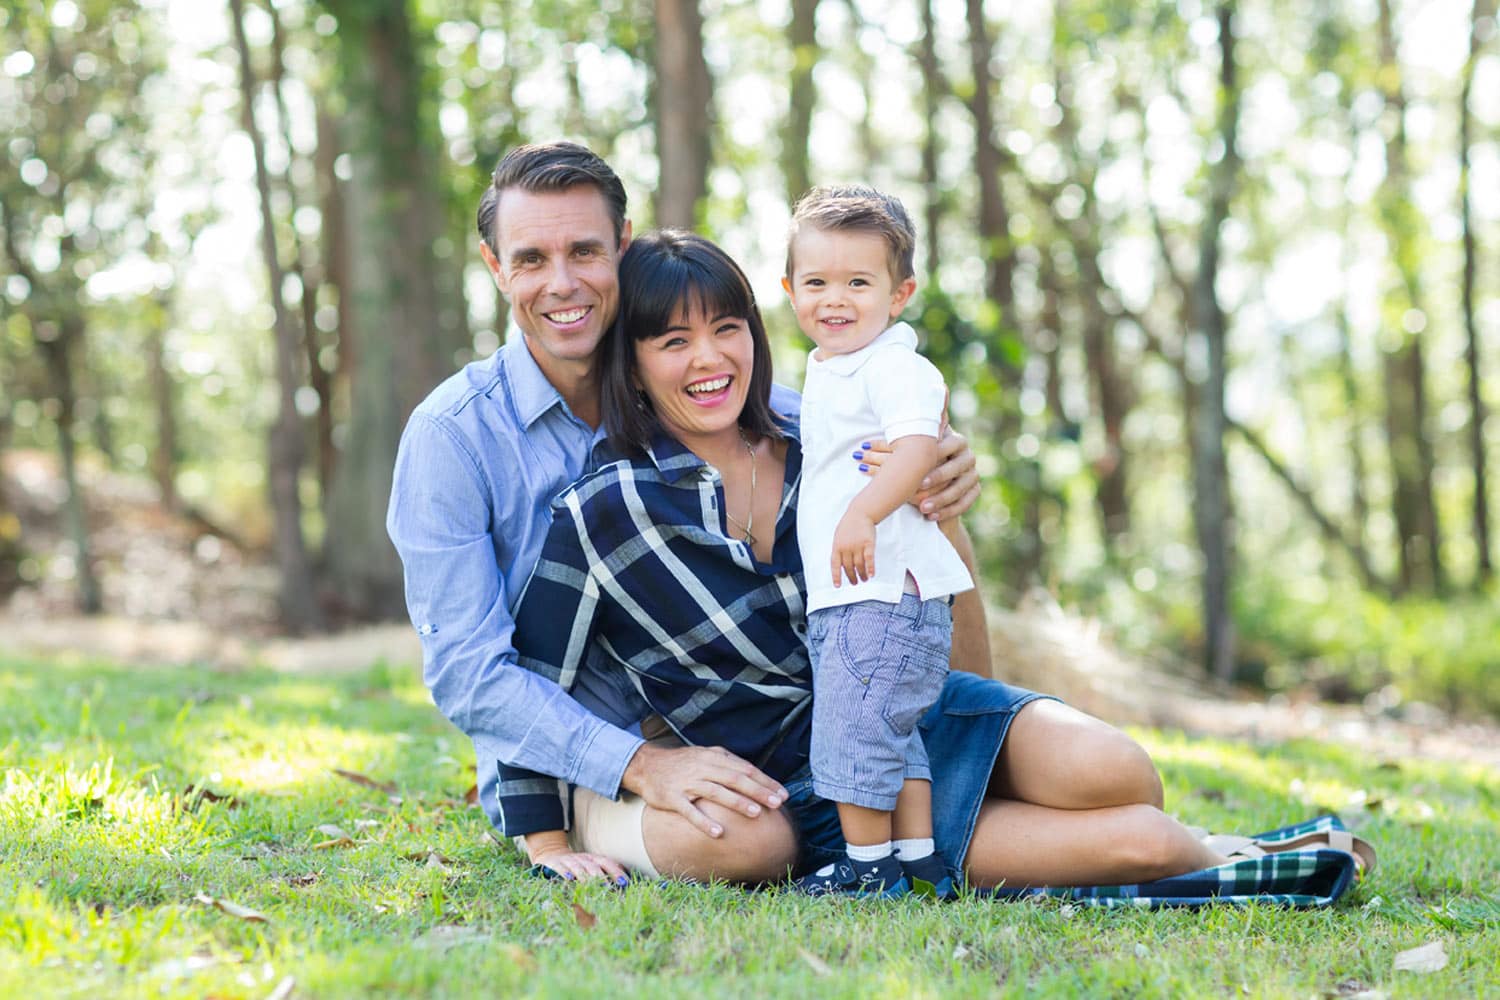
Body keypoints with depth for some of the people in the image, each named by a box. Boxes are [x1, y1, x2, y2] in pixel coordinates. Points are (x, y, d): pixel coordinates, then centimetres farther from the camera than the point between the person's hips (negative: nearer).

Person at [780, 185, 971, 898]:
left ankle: (869, 865, 2)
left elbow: (918, 447, -28)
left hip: (885, 589, -10)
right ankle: (919, 861, 22)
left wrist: (863, 515, -38)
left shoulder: (894, 367, -13)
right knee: (892, 732, 15)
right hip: (840, 597, 10)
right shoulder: (825, 371, 18)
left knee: (852, 724, -8)